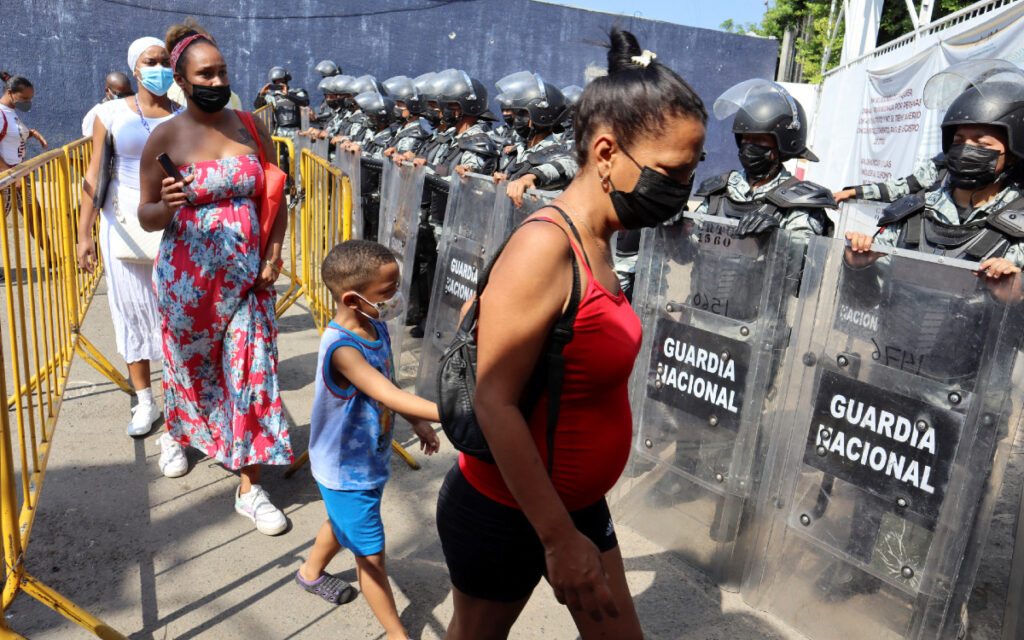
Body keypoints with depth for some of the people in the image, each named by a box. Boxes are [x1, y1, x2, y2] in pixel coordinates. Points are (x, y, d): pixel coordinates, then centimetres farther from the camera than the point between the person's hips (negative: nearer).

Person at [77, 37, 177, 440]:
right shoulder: (111, 114, 4)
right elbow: (95, 175, 3)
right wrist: (84, 233, -1)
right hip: (123, 221, 2)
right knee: (132, 307, 6)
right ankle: (145, 402, 20)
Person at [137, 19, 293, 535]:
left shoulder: (251, 129, 2)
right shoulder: (165, 138, -6)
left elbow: (276, 199, 10)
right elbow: (146, 216, -1)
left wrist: (273, 253, -3)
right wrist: (167, 206, -24)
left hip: (247, 274, 2)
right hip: (188, 276, -1)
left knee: (251, 369, -2)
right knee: (188, 362, 17)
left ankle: (250, 488, 8)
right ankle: (176, 431, 52)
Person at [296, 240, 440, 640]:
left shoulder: (376, 327, -5)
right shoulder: (342, 348, -33)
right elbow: (389, 397, -42)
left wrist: (417, 424, 16)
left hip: (370, 458, 9)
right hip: (346, 471, -9)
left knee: (343, 522, 33)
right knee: (371, 555, 6)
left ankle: (311, 572, 60)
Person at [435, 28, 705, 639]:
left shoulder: (597, 242, 1)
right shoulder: (544, 246, -27)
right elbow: (493, 403, -28)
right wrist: (559, 539, -22)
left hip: (577, 500, 8)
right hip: (506, 514, -8)